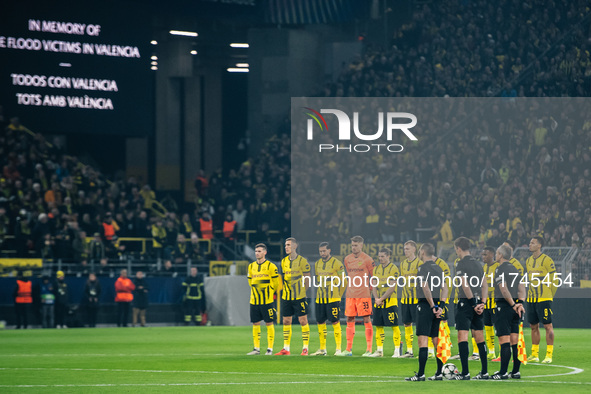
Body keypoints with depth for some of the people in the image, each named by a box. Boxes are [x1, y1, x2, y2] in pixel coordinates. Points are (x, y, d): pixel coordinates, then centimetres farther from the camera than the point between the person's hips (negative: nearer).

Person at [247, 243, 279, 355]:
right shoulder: (251, 266, 10)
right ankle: (256, 348, 11)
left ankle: (270, 349, 1)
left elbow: (276, 283, 1)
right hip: (254, 300, 5)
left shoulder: (270, 266, -4)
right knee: (255, 324, 5)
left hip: (267, 300, -5)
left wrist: (269, 291, 7)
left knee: (269, 323, -2)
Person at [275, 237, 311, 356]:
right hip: (286, 297, 5)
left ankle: (305, 348, 0)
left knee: (303, 321, -4)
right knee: (286, 322, 6)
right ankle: (286, 349, 11)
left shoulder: (302, 261, -6)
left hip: (299, 297, -5)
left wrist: (302, 291, -2)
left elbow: (307, 279, -2)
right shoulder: (284, 261, 10)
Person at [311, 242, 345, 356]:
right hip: (320, 298, 6)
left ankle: (338, 349, -6)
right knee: (320, 322, 6)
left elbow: (343, 281, -2)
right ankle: (322, 349, 13)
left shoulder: (336, 263, -5)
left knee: (335, 322, -8)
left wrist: (338, 295, -1)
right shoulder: (317, 264, 12)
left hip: (333, 298, -6)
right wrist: (321, 293, 13)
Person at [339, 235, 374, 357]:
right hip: (350, 295, 5)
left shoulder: (367, 259, -4)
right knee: (350, 320, 5)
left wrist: (369, 289, 0)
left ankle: (369, 349, -4)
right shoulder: (347, 259, 11)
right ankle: (348, 349, 9)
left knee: (366, 320, -5)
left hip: (363, 295, -5)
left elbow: (373, 277, 2)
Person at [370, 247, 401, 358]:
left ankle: (397, 350, -3)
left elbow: (392, 287, -13)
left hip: (390, 302, -6)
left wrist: (381, 299, -15)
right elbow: (374, 286, 12)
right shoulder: (376, 269, 13)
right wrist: (376, 298, -5)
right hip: (379, 302, 6)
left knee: (394, 326, -6)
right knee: (378, 326, 6)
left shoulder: (393, 269, -7)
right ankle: (379, 350, 12)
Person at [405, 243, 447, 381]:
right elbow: (444, 288, 10)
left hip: (425, 304, -8)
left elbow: (426, 288, -18)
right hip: (436, 306, 8)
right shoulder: (438, 268, 14)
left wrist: (432, 306, -13)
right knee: (437, 340, 10)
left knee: (423, 339, -9)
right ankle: (439, 373, 11)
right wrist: (441, 306, 4)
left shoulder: (422, 268, -9)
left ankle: (420, 374, -13)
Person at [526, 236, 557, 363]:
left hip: (544, 299, -7)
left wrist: (550, 296, -1)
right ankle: (534, 355, 15)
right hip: (531, 299, 7)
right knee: (534, 326, 9)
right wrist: (531, 294, 15)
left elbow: (554, 280, -5)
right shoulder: (528, 261, 13)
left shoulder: (546, 260, -8)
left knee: (547, 325, -5)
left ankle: (549, 355, -4)